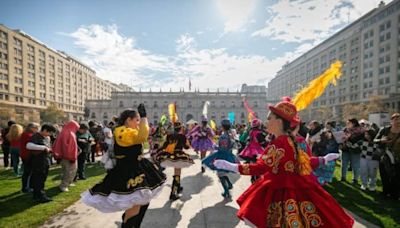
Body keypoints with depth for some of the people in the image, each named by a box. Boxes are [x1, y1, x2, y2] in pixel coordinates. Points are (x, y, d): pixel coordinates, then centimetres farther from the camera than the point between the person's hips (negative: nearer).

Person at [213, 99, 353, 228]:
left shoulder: (279, 143, -24)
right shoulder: (292, 140, 5)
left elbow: (260, 168, -31)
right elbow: (305, 161, 15)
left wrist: (230, 166, -31)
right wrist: (324, 159, 35)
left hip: (283, 194, -9)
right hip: (293, 189, 9)